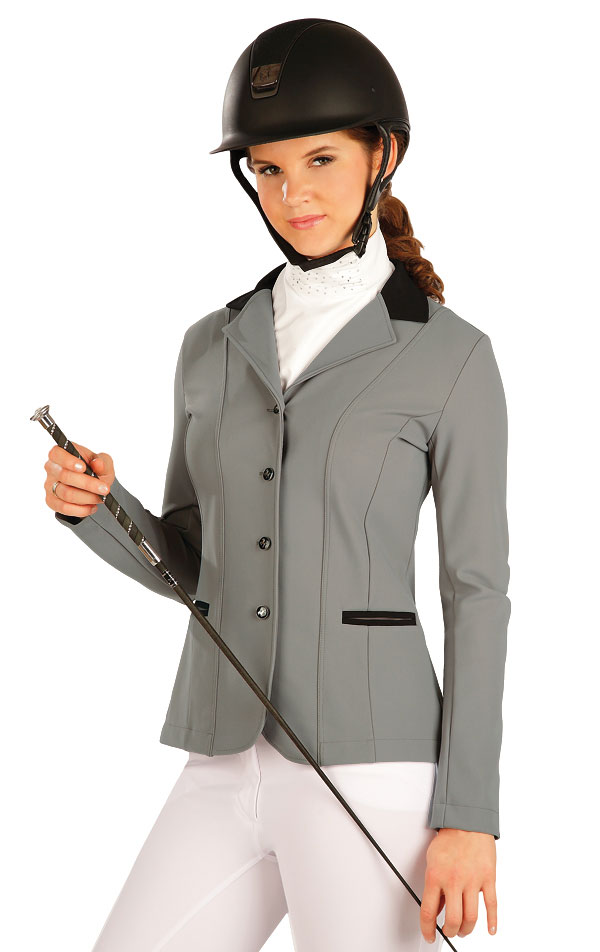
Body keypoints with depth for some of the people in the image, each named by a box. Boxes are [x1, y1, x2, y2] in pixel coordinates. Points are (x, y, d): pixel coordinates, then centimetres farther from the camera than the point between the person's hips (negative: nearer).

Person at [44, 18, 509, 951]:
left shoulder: (451, 357, -2)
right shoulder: (216, 347, 12)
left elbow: (477, 590, -3)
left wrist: (471, 814, -9)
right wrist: (91, 502, -5)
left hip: (368, 767, -5)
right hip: (232, 769, 5)